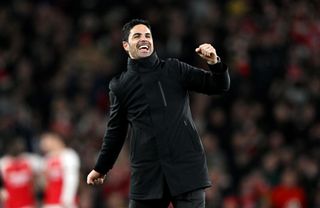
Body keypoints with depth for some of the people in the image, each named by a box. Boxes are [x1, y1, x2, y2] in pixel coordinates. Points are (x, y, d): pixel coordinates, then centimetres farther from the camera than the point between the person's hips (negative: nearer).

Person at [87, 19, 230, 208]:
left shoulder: (174, 70, 6)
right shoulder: (120, 86, 9)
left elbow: (219, 86, 5)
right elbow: (116, 131, 18)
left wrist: (214, 63, -16)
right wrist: (101, 168, 22)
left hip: (186, 166, -1)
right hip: (147, 173, 1)